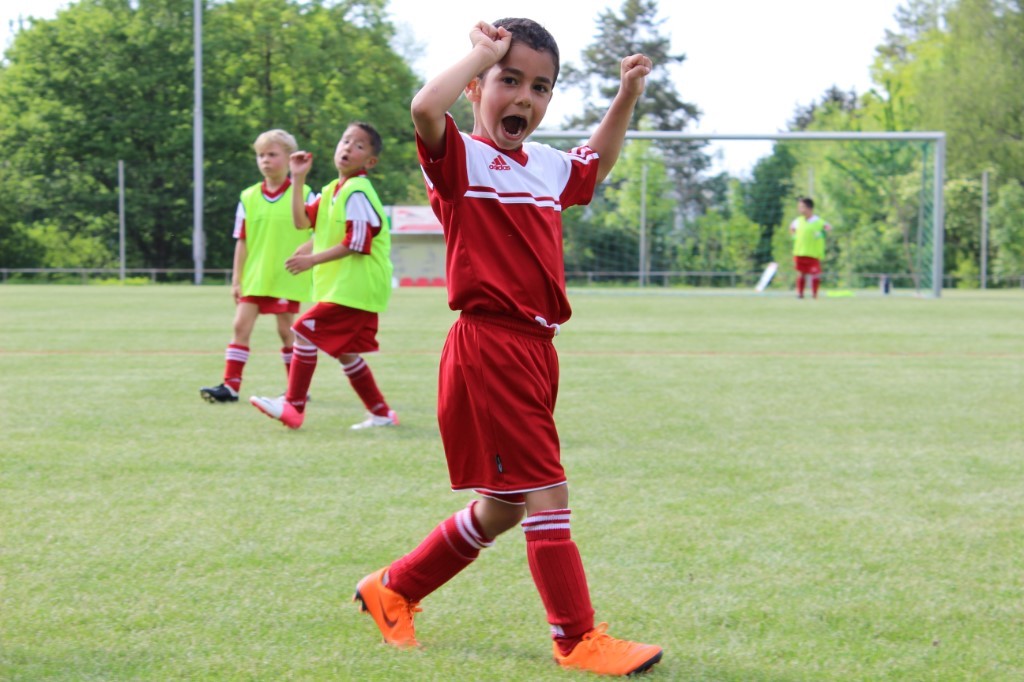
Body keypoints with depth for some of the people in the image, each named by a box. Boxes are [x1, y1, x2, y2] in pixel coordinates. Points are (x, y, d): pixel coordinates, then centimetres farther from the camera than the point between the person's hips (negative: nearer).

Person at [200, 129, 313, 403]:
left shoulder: (303, 194, -3)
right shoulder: (248, 198, 5)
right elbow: (242, 242, 6)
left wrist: (313, 274, -5)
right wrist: (236, 278, 3)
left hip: (287, 278, -3)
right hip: (254, 277, 3)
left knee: (286, 330, 2)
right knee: (241, 325, -3)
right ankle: (231, 385, -3)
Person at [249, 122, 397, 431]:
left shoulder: (357, 193, -15)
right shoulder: (332, 191, 14)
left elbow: (356, 243, -20)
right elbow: (303, 220, 12)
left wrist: (312, 260, -22)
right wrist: (298, 178, 7)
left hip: (354, 286, -10)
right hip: (343, 285, 10)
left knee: (305, 332, -11)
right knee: (345, 351, 13)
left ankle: (293, 405, -5)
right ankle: (381, 412, 21)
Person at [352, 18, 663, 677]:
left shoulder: (547, 166, 15)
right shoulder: (460, 158, -8)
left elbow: (597, 163, 39)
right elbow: (426, 108, -30)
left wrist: (628, 97, 25)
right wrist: (484, 53, -17)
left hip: (535, 348, 9)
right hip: (488, 344, -9)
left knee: (503, 506, 15)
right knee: (547, 491, -9)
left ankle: (393, 589, 31)